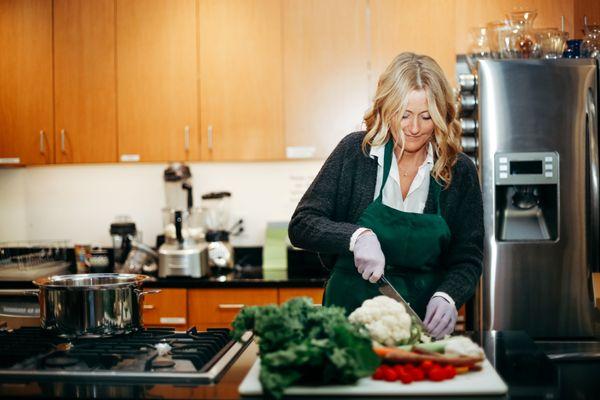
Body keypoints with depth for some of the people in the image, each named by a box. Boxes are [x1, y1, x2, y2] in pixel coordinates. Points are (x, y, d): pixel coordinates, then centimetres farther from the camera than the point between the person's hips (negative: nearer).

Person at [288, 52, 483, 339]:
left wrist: (447, 296, -16)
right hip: (349, 315, -1)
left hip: (423, 323, 1)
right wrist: (357, 236, -20)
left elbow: (468, 258, 5)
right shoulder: (355, 152, -2)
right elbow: (301, 226, -3)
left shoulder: (460, 172, 2)